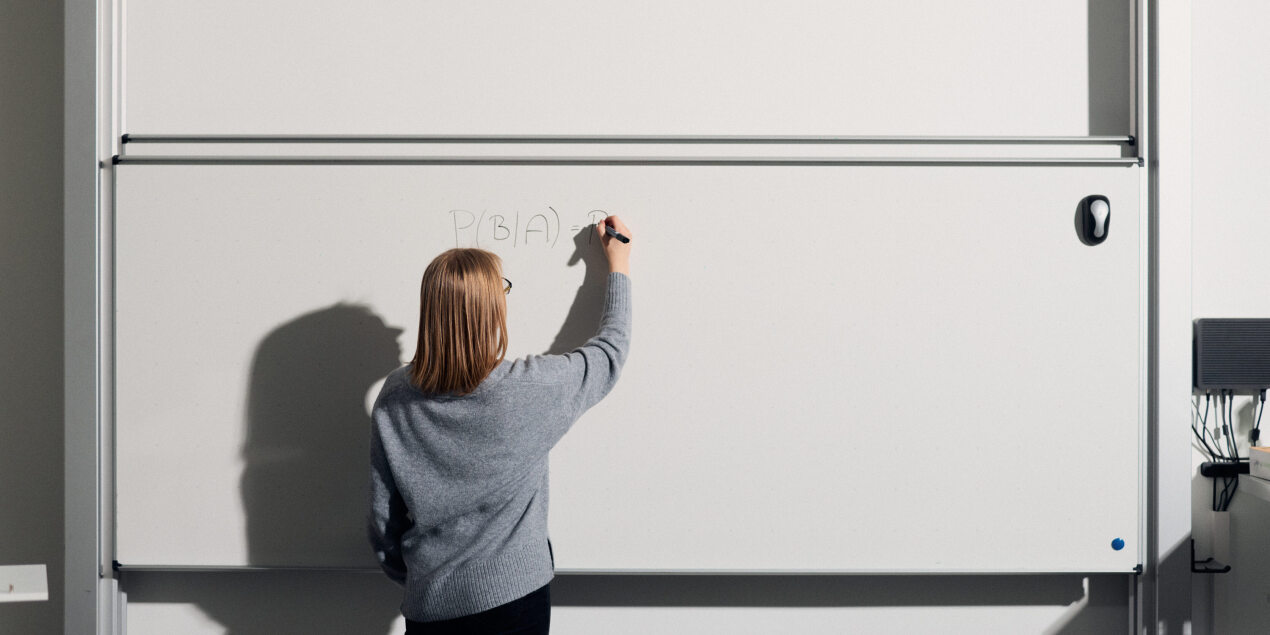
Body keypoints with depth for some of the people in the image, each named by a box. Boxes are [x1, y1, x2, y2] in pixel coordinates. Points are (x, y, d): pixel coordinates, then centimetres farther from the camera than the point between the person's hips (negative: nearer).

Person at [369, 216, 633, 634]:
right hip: (514, 599, -2)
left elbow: (384, 522, 0)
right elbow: (610, 352, 3)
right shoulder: (530, 389, -16)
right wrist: (619, 268, 17)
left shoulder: (394, 399, -7)